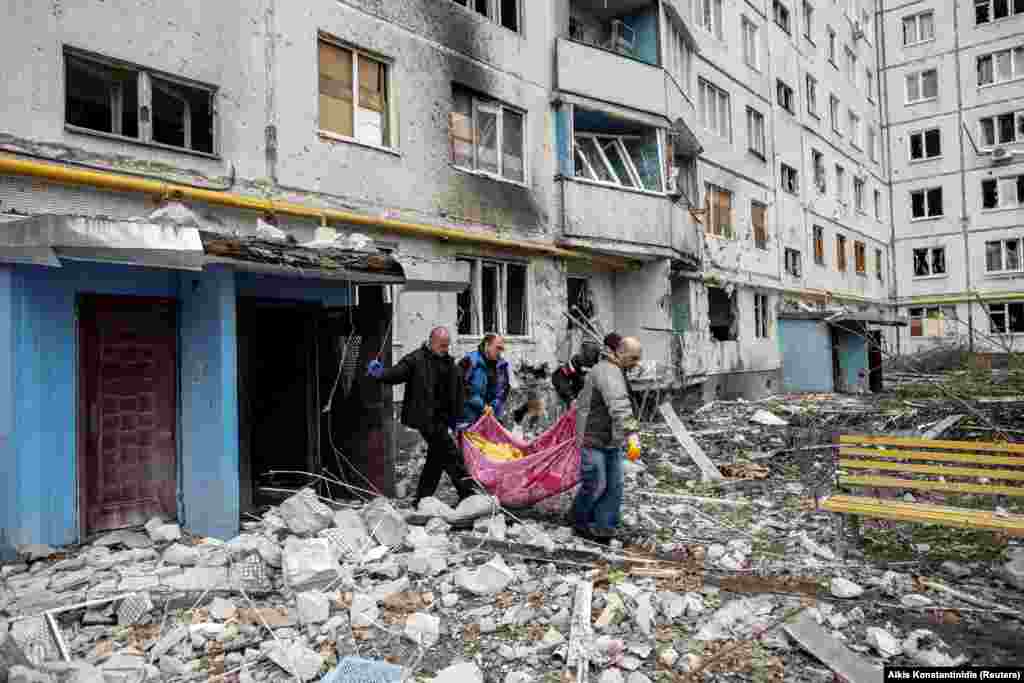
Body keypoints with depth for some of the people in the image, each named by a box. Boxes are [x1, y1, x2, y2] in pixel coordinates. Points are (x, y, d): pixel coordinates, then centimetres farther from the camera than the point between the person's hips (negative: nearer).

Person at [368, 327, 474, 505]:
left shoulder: (449, 362, 14)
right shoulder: (416, 359, -6)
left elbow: (457, 392, 18)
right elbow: (396, 373, -14)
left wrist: (454, 417, 14)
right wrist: (379, 374, -31)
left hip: (442, 418, 8)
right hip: (426, 418, -8)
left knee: (437, 457, 14)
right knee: (451, 454, -11)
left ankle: (422, 499, 25)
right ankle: (467, 493, -4)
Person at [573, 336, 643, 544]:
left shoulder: (616, 371, 15)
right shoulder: (607, 371, -20)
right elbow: (618, 404, -35)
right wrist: (631, 431, -45)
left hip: (612, 441, 10)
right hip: (594, 440, -10)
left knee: (614, 487, 7)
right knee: (595, 485, -3)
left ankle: (604, 529, 15)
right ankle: (580, 523, 19)